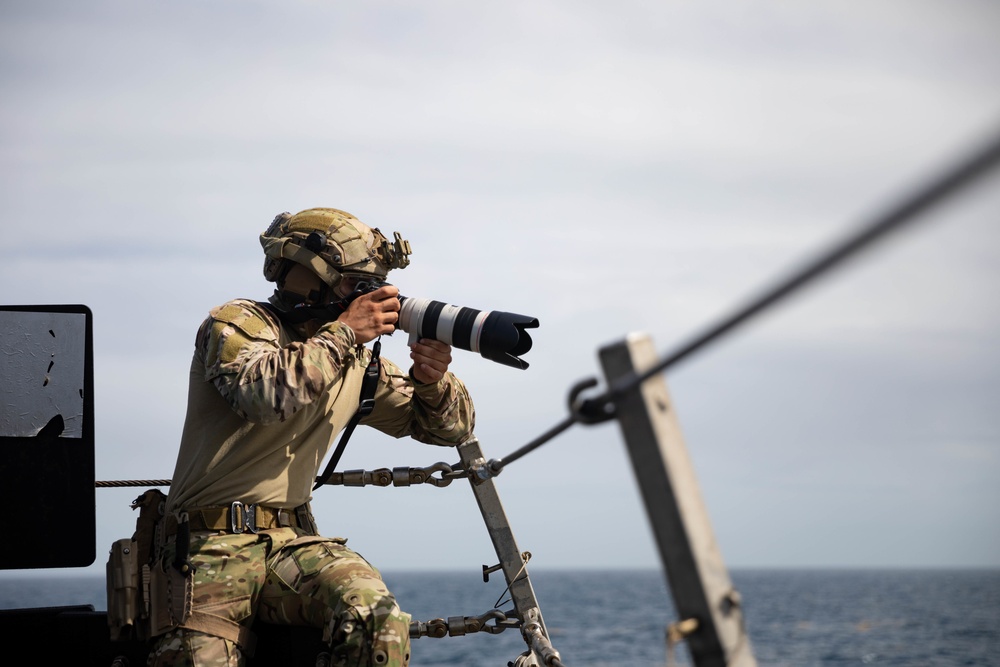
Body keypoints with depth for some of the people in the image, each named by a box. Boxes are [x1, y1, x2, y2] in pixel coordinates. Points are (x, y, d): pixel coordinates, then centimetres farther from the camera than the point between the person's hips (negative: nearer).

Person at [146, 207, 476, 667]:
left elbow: (451, 427, 16)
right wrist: (345, 331, -17)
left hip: (293, 542, 4)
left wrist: (433, 381, -6)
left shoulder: (356, 360, 13)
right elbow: (267, 395, -26)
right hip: (212, 544, -4)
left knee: (378, 619, -26)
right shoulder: (236, 323, -4)